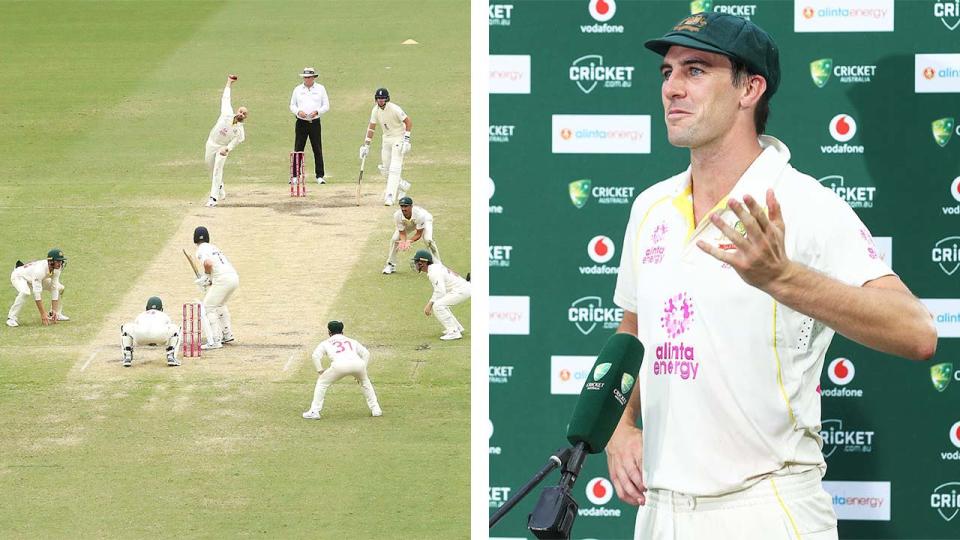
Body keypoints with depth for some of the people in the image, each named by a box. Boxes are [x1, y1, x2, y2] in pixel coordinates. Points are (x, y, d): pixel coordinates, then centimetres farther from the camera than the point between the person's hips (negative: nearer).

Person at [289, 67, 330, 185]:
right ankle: (295, 176, 1)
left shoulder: (320, 89, 7)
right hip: (301, 123, 1)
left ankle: (319, 176, 2)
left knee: (318, 150, -2)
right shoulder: (297, 89, 11)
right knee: (298, 149, -2)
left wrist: (317, 112, -13)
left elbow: (326, 106, 5)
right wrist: (298, 112, -10)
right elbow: (292, 105, 12)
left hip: (315, 122, -1)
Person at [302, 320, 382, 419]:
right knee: (365, 382, 32)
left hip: (339, 365, -3)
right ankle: (376, 410, 29)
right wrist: (362, 371, 29)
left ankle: (314, 411, 12)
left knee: (322, 383, 19)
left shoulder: (326, 343, 28)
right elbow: (366, 353, 27)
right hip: (358, 363, 3)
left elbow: (316, 355, 12)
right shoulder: (352, 341, 36)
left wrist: (320, 371, 17)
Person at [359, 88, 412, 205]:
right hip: (386, 139, 7)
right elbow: (371, 128, 8)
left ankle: (389, 196, -17)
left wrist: (406, 139, -24)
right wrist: (366, 145, 4)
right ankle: (403, 186, 29)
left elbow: (408, 122, -17)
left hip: (398, 138, -7)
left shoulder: (394, 109, -19)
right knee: (384, 171, 6)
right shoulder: (375, 110, -1)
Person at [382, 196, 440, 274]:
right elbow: (402, 233, -23)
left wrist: (409, 241, -49)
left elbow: (419, 234, -33)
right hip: (408, 224, 4)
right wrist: (403, 241, -45)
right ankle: (391, 265, 7)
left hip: (425, 220, -4)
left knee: (428, 239, -29)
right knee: (394, 239, -11)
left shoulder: (419, 214, -43)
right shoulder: (397, 216, -33)